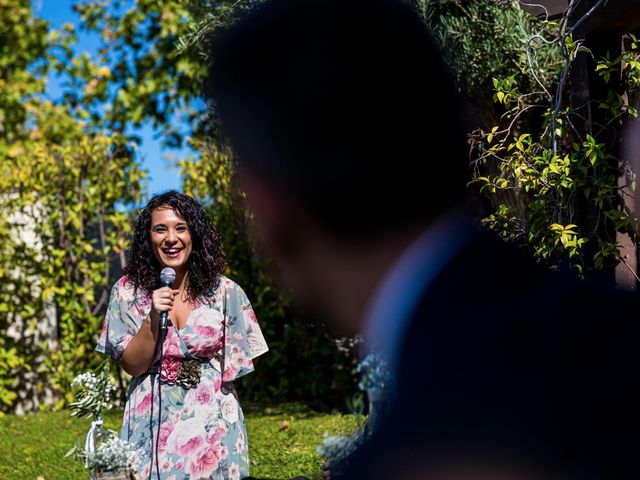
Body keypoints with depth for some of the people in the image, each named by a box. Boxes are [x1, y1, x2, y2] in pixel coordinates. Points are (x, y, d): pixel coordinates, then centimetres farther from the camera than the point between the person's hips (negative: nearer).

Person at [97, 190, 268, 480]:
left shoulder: (225, 292, -5)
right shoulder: (128, 291, -4)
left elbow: (235, 365, 5)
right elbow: (132, 365, -6)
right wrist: (153, 318, -18)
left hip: (212, 423, 0)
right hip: (152, 423, 0)